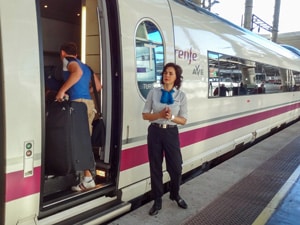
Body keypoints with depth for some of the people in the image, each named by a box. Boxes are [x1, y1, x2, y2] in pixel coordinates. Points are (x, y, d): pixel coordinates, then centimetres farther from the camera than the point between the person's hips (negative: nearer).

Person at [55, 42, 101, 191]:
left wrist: (62, 90, -16)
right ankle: (86, 175, 12)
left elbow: (78, 72, -19)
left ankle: (88, 178, -7)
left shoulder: (68, 60, 4)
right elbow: (98, 86, 27)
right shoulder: (85, 66, 25)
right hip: (89, 103, 8)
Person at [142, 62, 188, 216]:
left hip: (171, 132, 0)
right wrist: (160, 115, -16)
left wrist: (171, 117, -19)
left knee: (176, 167, 6)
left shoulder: (181, 95, 0)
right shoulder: (153, 92, 0)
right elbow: (145, 115, 1)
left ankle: (175, 195, 35)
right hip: (155, 132, 0)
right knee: (155, 167, 7)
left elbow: (183, 120, 1)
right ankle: (157, 200, 24)